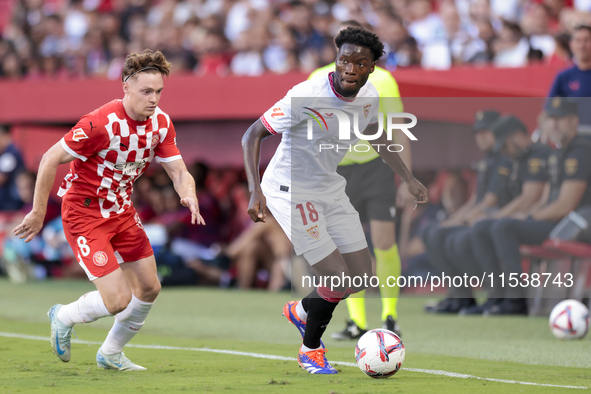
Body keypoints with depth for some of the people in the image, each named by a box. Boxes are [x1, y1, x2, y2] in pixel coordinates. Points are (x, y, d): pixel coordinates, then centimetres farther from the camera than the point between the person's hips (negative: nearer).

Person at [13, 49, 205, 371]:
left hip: (121, 209, 8)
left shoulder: (161, 123, -5)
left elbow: (179, 172, -3)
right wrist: (38, 213, -16)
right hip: (84, 212, -7)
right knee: (119, 300, -14)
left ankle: (110, 354, 31)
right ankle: (64, 317, 18)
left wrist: (188, 195, -26)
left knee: (149, 288, 8)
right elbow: (50, 159, -21)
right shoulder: (101, 124, -27)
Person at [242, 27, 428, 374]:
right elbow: (252, 135, -21)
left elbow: (375, 134, 18)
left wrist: (408, 178, 15)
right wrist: (255, 190, -31)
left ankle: (301, 311, 36)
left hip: (330, 188, 7)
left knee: (362, 277, 7)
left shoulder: (369, 97, -5)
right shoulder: (307, 97, -27)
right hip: (290, 190, -7)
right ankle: (311, 350, 14)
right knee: (339, 280, -12)